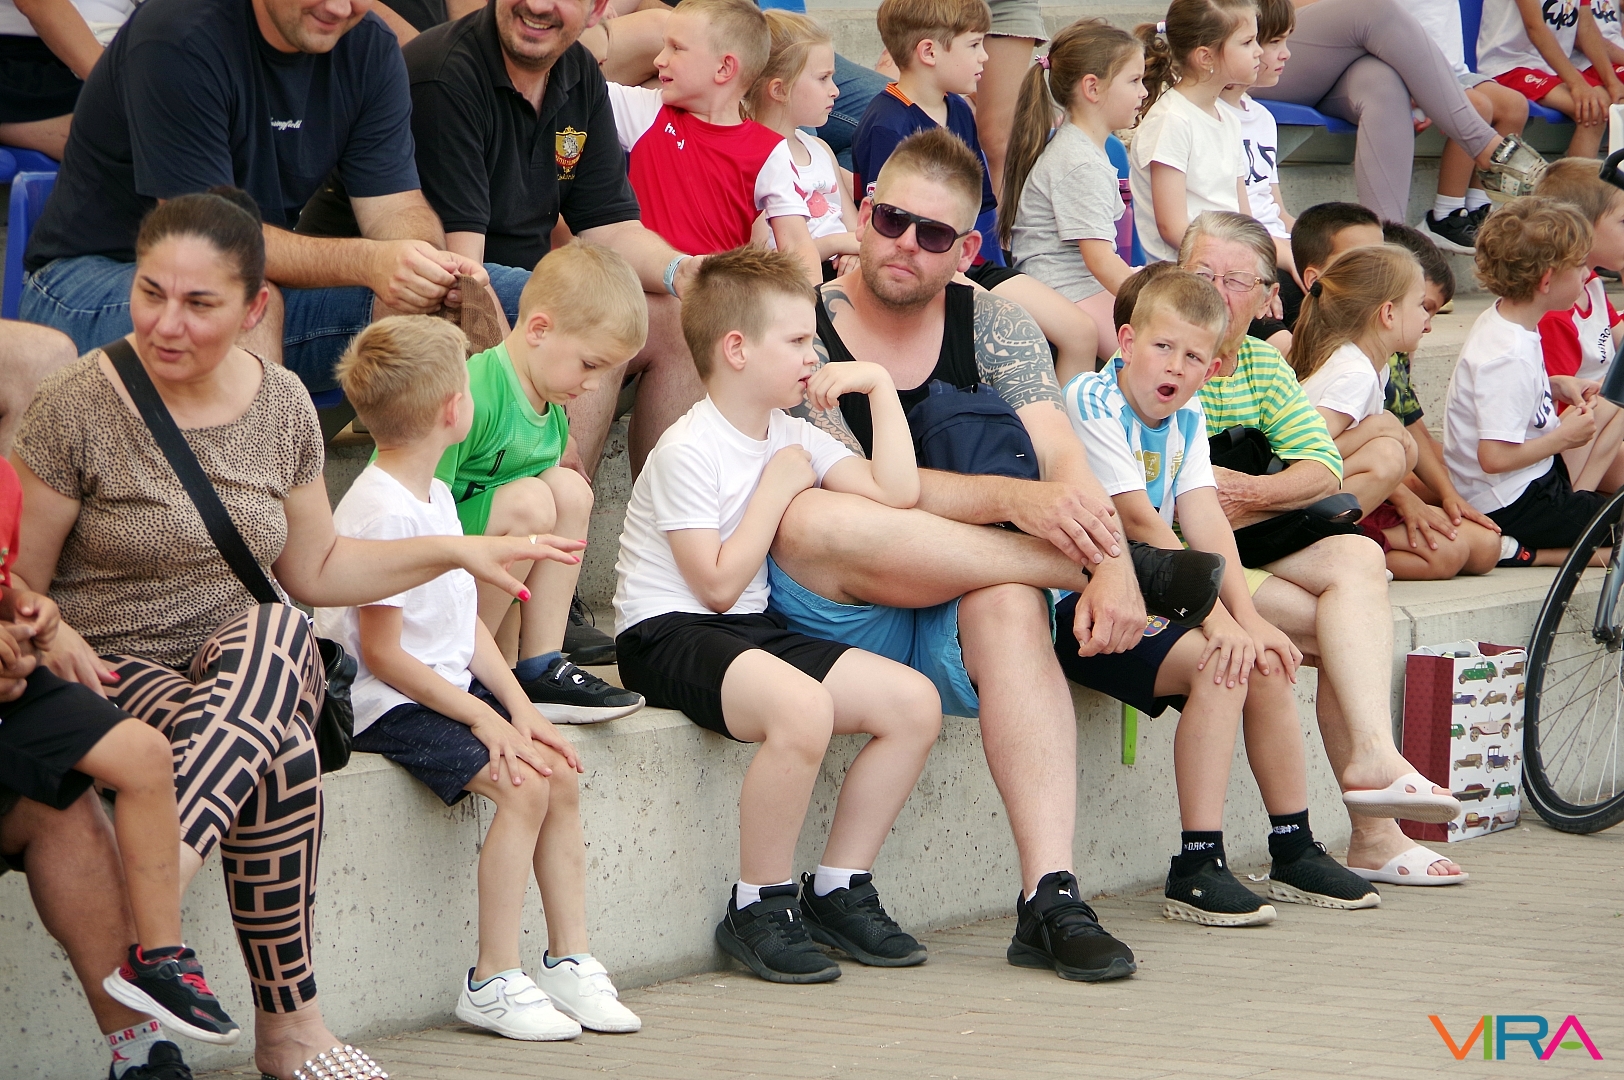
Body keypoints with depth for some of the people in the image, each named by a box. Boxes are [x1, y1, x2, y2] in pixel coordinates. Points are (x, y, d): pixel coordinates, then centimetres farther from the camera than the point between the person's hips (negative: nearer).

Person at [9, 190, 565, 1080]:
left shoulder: (281, 404, 9)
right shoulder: (77, 407, -6)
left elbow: (315, 571, 21)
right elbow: (19, 588, -3)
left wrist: (454, 552, 12)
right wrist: (55, 641, -25)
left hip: (254, 668, 4)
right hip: (117, 670, -4)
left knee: (277, 632, -37)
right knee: (281, 760, -36)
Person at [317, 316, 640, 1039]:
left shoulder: (436, 497, 11)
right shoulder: (380, 512, -21)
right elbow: (382, 654, -20)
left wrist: (520, 708, 2)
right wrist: (482, 717, -18)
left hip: (450, 685, 9)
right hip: (392, 704, -9)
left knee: (561, 773, -1)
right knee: (522, 786, -21)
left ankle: (569, 960, 8)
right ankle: (493, 981, -15)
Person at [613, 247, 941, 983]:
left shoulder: (793, 438, 12)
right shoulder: (689, 450, -13)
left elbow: (897, 492, 3)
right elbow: (718, 583, -17)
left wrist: (880, 386, 4)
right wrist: (778, 488, -12)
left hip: (751, 632, 9)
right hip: (668, 637, -9)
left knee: (914, 701, -5)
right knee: (801, 706, -36)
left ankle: (838, 890, 4)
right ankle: (759, 908, -20)